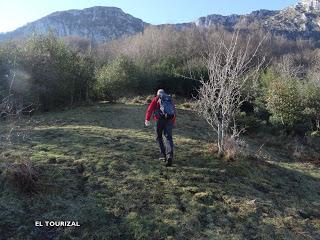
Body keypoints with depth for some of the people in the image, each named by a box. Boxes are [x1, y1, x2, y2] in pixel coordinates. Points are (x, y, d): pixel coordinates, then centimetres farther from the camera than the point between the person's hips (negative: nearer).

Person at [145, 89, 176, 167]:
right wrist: (174, 121, 41)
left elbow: (150, 109, -1)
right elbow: (174, 110, 30)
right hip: (169, 119, 2)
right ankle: (169, 156, -19)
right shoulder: (170, 99, 24)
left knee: (159, 137, 15)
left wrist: (147, 119, -6)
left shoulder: (156, 98, 13)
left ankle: (163, 154, 13)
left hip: (160, 119, -2)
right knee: (169, 138, -1)